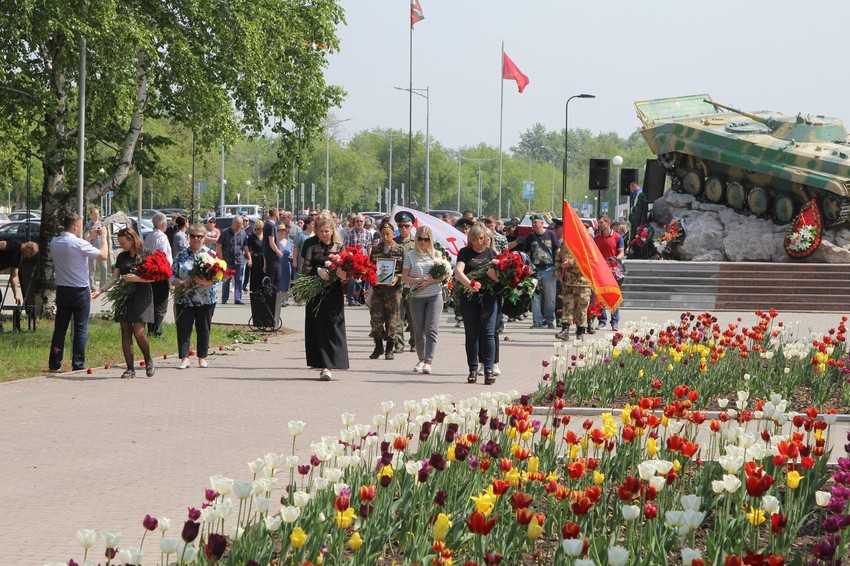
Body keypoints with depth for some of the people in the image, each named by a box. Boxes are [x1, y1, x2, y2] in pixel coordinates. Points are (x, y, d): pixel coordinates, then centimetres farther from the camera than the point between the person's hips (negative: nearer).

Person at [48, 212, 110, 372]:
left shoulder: (54, 243, 2)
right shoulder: (79, 243, -18)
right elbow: (103, 255, -15)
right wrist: (103, 237, -1)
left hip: (62, 291, 5)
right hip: (80, 291, -5)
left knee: (60, 327, 11)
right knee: (80, 329, 3)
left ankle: (54, 363, 9)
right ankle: (78, 364, 2)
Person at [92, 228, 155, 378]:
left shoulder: (145, 255, -3)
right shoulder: (122, 257, 12)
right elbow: (114, 278, 12)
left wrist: (136, 278, -19)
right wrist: (100, 290, -2)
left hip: (141, 298, -5)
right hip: (124, 297, 5)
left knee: (138, 331, -14)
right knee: (126, 333, 1)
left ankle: (148, 361, 9)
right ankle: (130, 368, 5)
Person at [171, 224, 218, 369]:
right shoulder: (181, 256, 8)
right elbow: (172, 275, 6)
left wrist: (203, 281, -25)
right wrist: (180, 282, -14)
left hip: (205, 300, -1)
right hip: (184, 299, 1)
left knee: (203, 329, 6)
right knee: (183, 329, -3)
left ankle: (202, 358, 16)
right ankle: (184, 358, -2)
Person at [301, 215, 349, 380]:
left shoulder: (339, 246, 7)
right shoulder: (311, 245, 5)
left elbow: (345, 268, 6)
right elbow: (305, 268, -2)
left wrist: (342, 274, -16)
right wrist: (318, 270, -20)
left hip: (333, 293, -1)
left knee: (331, 327, -8)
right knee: (317, 328, 1)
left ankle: (327, 366, -11)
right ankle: (324, 365, 8)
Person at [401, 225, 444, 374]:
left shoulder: (436, 254, 5)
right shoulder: (410, 255, 5)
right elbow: (404, 278, 2)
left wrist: (429, 281, -12)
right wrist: (419, 280, -14)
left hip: (434, 295, -1)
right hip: (417, 296, 1)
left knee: (431, 329, -10)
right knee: (418, 330, 7)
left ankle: (428, 361, -12)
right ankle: (421, 359, 22)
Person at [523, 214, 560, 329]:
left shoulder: (550, 234, 2)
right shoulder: (530, 236, 7)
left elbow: (557, 251, 5)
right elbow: (526, 253, 13)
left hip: (549, 269, -2)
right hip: (535, 270, 2)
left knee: (550, 297, 1)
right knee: (535, 297, 0)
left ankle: (549, 320, 11)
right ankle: (537, 321, 5)